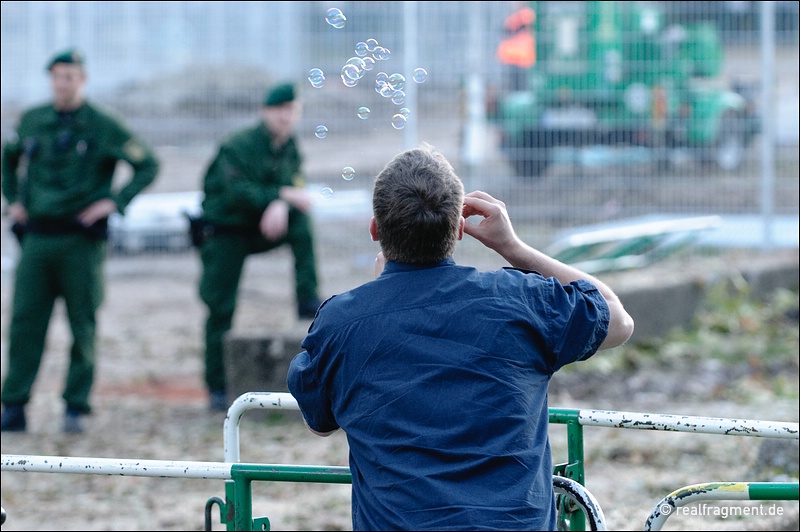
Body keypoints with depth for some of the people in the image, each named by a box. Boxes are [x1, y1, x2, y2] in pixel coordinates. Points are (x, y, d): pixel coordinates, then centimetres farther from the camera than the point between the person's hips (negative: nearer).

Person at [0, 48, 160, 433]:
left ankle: (76, 408, 8)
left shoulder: (103, 126, -4)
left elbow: (147, 165, 0)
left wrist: (114, 202, -8)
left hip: (80, 240, -3)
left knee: (82, 326, 1)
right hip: (37, 238, 3)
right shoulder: (32, 121, 8)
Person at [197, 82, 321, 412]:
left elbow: (295, 188, -7)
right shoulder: (240, 146, -18)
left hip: (262, 228, 5)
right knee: (221, 309, -7)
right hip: (226, 232, -5)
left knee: (300, 223, -24)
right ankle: (217, 388, 1)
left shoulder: (291, 149, 1)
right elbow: (236, 192, -28)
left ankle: (308, 302, -21)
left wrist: (281, 207, -30)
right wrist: (284, 195, -33)